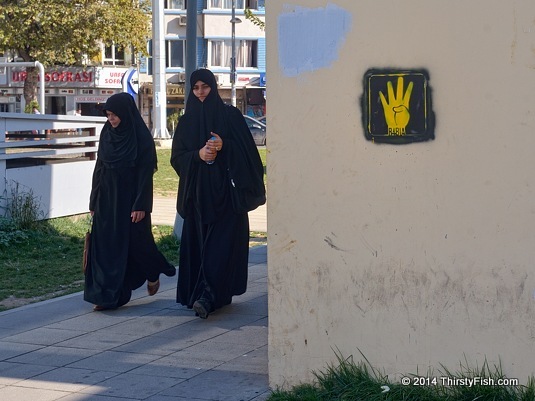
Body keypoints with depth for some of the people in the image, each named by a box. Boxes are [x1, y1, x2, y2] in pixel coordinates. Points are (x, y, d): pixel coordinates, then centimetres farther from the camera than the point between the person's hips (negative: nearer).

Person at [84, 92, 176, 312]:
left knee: (135, 240, 4)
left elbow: (146, 173, -11)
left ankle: (153, 273, 33)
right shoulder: (107, 134, 7)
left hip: (129, 200, -5)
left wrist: (140, 206, -16)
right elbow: (99, 168, 11)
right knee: (104, 244, 0)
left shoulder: (141, 138, -9)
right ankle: (107, 295, 3)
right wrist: (93, 201, 10)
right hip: (107, 199, 5)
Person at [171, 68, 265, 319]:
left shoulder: (231, 115, 3)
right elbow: (177, 157, 6)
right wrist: (198, 154, -13)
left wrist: (224, 146, -19)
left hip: (226, 190, -3)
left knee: (221, 244, -12)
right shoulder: (186, 121, 11)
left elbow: (247, 149, -1)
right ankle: (217, 295, 8)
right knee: (198, 243, 0)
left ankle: (207, 295, -19)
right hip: (198, 192, 4)